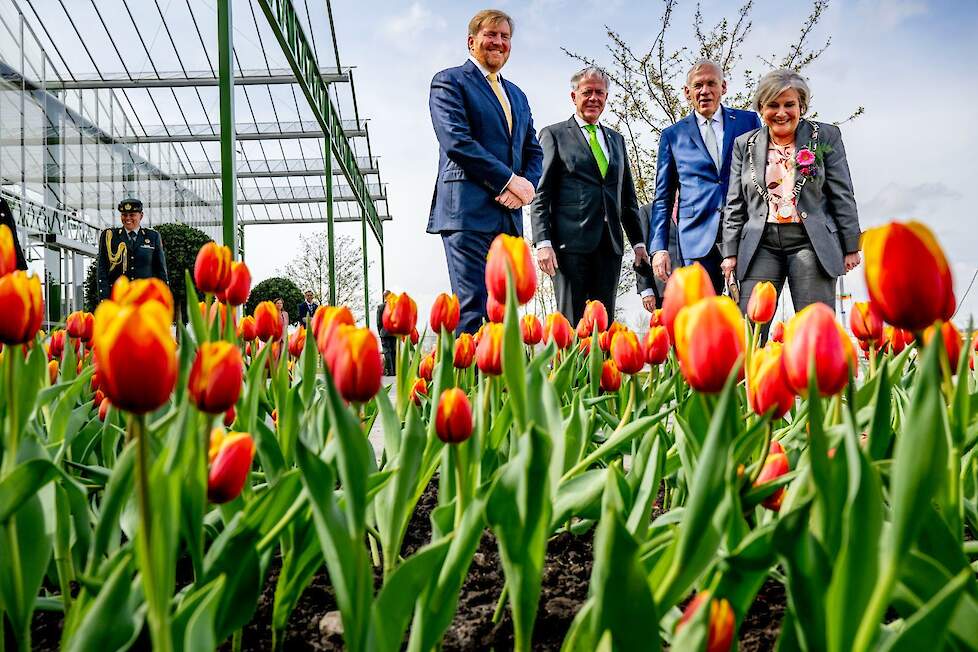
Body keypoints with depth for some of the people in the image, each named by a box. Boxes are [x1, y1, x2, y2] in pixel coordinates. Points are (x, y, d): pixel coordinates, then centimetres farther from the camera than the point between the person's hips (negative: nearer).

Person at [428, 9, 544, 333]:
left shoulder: (517, 95, 26)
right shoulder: (449, 81, 4)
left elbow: (533, 151, 20)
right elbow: (455, 141, -10)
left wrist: (522, 189, -2)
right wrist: (510, 179, -12)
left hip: (509, 217, 7)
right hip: (468, 212, -7)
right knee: (472, 310, -13)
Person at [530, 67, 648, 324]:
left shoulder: (616, 139, 21)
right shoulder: (554, 134, 6)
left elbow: (628, 196, 23)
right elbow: (541, 195, -1)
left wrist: (638, 242, 16)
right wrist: (543, 242, -11)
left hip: (610, 244, 5)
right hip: (571, 244, -5)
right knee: (571, 324, -5)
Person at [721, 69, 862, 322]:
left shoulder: (825, 136, 6)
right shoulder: (745, 145, 12)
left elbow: (842, 196, 5)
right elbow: (734, 204, 12)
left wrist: (851, 247, 2)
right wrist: (730, 252, 6)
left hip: (810, 243, -1)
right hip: (761, 244, 2)